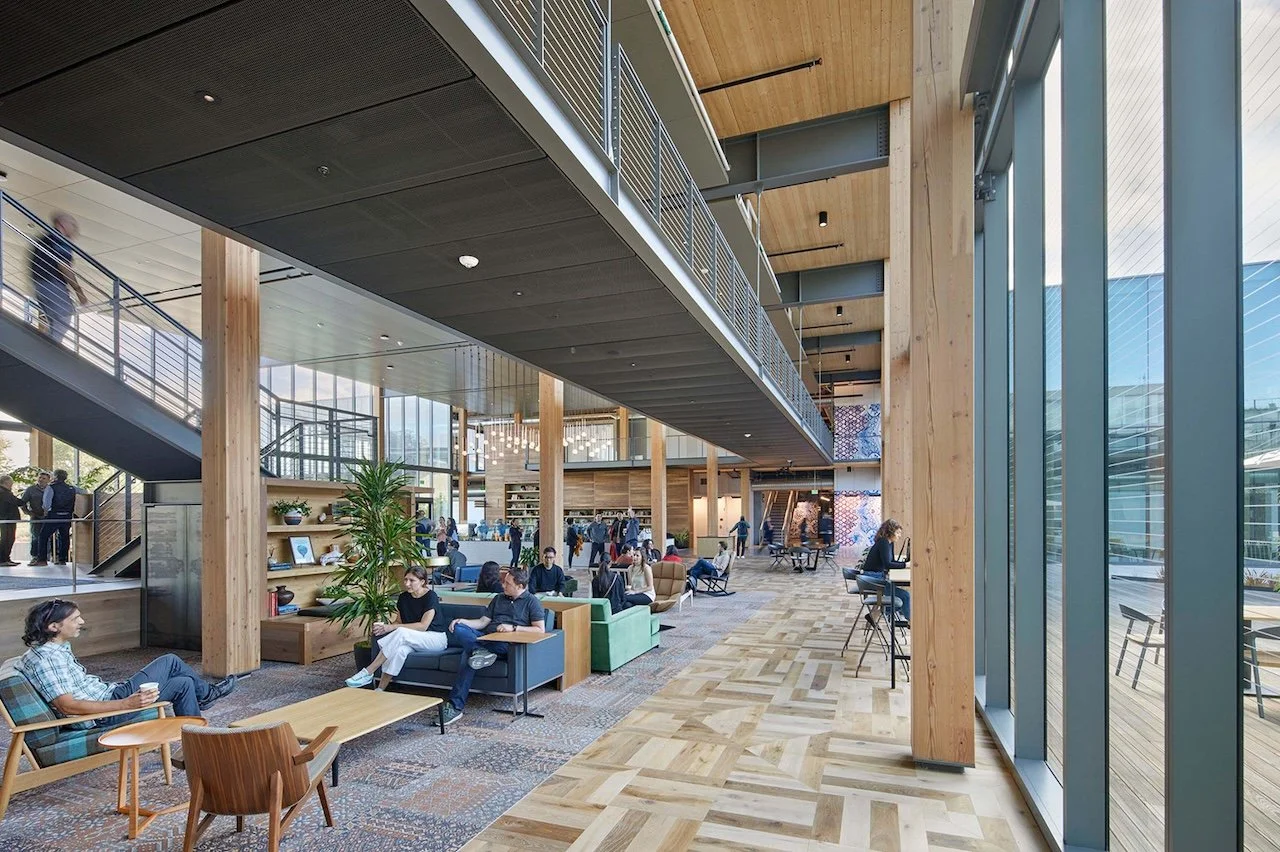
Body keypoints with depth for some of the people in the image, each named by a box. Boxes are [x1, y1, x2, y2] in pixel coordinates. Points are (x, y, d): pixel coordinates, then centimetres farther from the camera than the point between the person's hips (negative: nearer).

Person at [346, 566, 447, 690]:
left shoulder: (431, 596, -14)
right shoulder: (403, 597, 6)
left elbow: (423, 626, -21)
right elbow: (399, 621, 6)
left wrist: (392, 627, -25)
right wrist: (384, 626, -17)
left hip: (437, 639, -5)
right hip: (412, 640, 5)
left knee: (401, 633, -32)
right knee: (399, 650, -32)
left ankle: (367, 673, -30)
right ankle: (380, 690, -35)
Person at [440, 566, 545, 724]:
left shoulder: (532, 602, 6)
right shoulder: (498, 599, 25)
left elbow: (539, 630, -4)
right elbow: (483, 622, 21)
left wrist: (513, 628, -13)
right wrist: (463, 621, 2)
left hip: (507, 643, -6)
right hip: (485, 637, 6)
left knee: (469, 655, -34)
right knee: (458, 628, -22)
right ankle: (480, 652, -42)